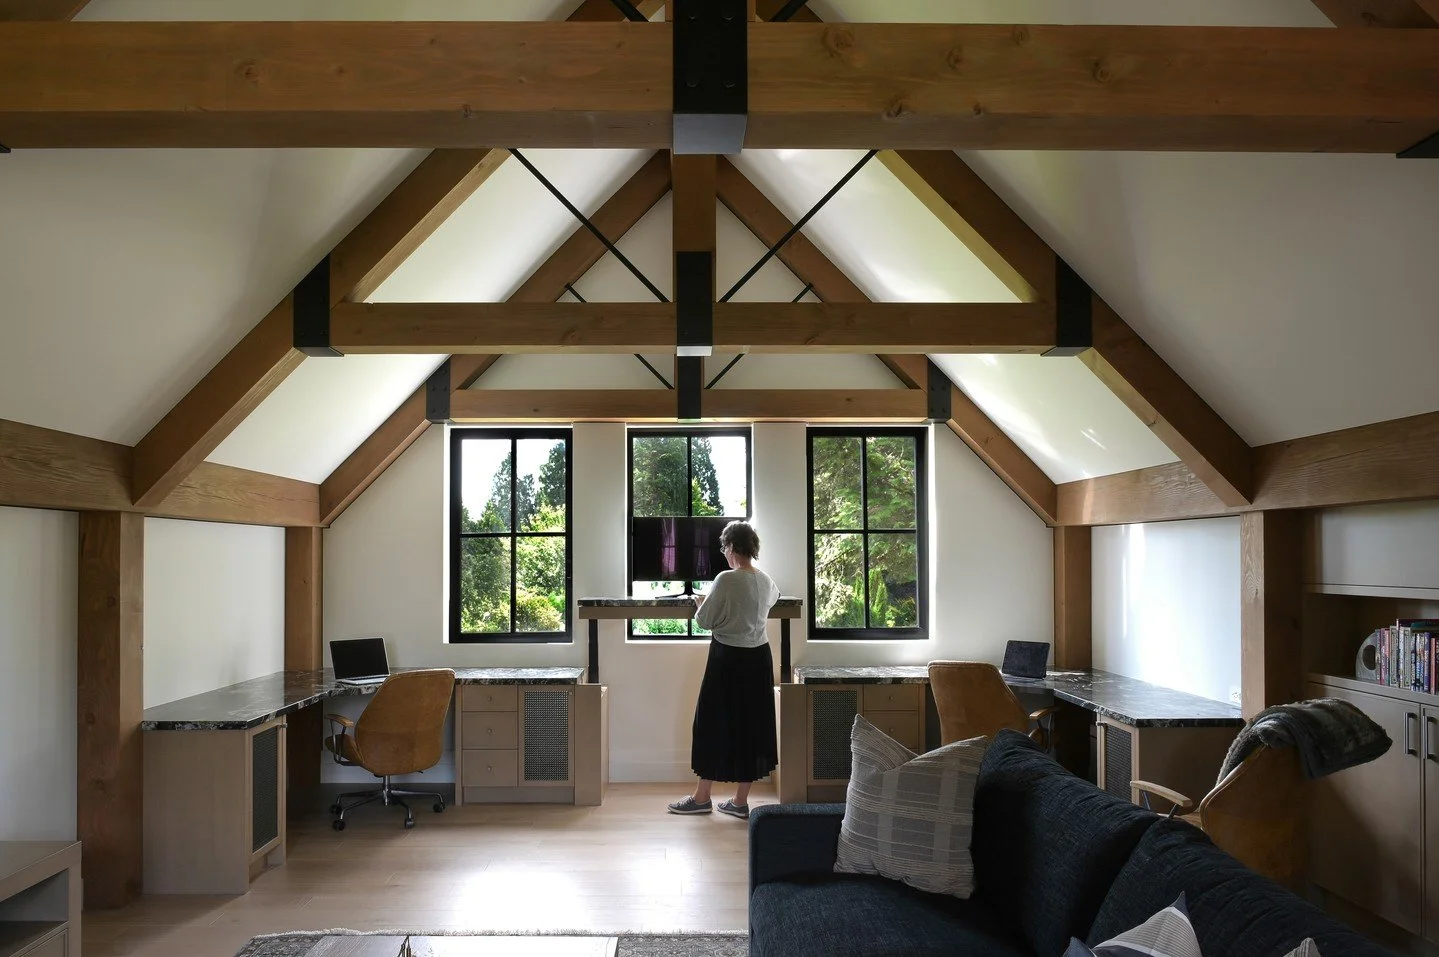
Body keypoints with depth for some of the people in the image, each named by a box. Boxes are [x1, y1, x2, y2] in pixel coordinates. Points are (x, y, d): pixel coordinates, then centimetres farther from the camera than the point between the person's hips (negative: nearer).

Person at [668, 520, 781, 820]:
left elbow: (704, 620, -11)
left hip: (729, 658, -7)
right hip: (759, 657, 7)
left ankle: (702, 797, 16)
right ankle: (740, 801, 18)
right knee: (751, 723, 10)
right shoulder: (765, 580, 4)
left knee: (715, 723, 5)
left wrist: (700, 604, 11)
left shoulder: (727, 579, -18)